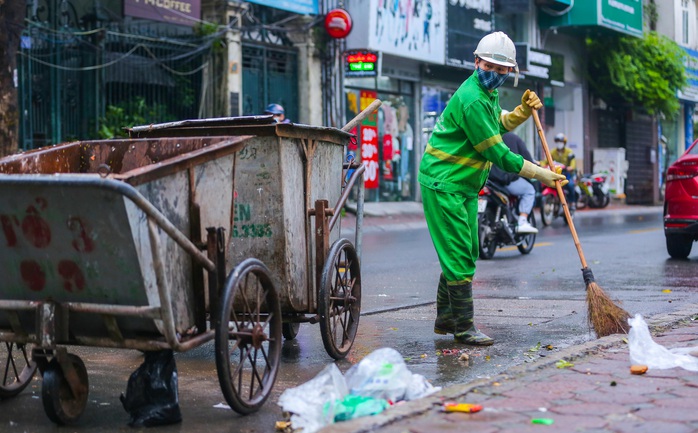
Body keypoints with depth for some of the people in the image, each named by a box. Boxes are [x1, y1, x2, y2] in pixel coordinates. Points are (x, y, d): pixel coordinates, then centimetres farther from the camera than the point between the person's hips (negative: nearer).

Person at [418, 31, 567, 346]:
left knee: (465, 255, 14)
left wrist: (523, 111, 10)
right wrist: (540, 174, -15)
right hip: (444, 184, -11)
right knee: (459, 256, -8)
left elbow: (498, 125, 31)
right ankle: (463, 327, -2)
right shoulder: (471, 99, -22)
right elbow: (498, 154, -22)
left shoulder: (489, 93, 11)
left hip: (465, 186, 11)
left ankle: (445, 318, 24)